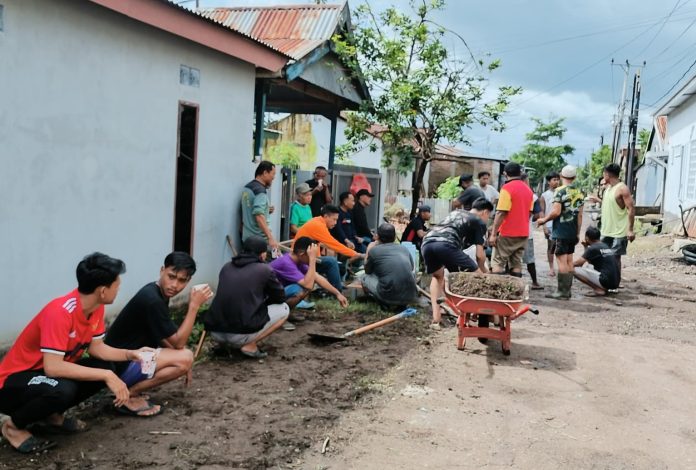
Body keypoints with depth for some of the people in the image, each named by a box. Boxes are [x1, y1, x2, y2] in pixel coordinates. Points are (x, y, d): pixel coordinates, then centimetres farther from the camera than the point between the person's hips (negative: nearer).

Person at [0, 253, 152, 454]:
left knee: (105, 368, -8)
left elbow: (95, 347, 4)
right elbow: (53, 367, -38)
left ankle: (51, 415, 8)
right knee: (63, 390, -36)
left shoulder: (96, 307, -7)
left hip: (46, 372, 8)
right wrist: (107, 376, -34)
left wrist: (130, 354, -13)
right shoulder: (60, 312, -33)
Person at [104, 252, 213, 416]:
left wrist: (180, 363, 4)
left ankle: (130, 387, 10)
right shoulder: (152, 300, -24)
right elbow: (179, 343, -17)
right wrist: (194, 305, -18)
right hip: (119, 365, -10)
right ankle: (129, 394, -9)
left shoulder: (160, 293, 6)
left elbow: (166, 338, 17)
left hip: (129, 358, 10)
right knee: (186, 357, -20)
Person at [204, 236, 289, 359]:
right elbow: (280, 297, 14)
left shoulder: (226, 267, 14)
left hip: (215, 333, 6)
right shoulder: (264, 270, 0)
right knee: (283, 309, 14)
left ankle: (227, 343, 13)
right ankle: (250, 345, 1)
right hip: (240, 334, -6)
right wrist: (264, 302, 33)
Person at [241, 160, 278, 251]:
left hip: (247, 237, 9)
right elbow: (259, 216, -29)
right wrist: (271, 238, -33)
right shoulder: (260, 190, -17)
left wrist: (266, 210, 13)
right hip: (259, 238, -9)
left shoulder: (247, 187, 12)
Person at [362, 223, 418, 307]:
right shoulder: (404, 248, 13)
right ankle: (402, 303, 14)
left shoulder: (374, 250, 2)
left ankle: (385, 303, 4)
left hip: (389, 297, -3)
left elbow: (367, 271, 20)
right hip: (410, 296, 3)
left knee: (365, 278, 22)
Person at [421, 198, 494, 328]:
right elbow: (479, 255, 14)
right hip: (446, 244, -6)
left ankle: (436, 319, 18)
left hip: (426, 243, 6)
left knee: (437, 277, 31)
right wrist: (484, 271, 34)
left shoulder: (455, 212, 37)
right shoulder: (479, 222, 19)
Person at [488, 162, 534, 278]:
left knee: (498, 263, -1)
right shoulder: (528, 189, 10)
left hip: (508, 233, -7)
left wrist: (493, 234, -14)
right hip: (523, 233, 7)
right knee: (516, 263, 10)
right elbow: (529, 212, 15)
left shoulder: (507, 188, -12)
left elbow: (501, 213, -17)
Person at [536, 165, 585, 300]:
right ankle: (568, 290, 16)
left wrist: (544, 219, -4)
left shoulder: (560, 191, -12)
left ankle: (562, 291, -5)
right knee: (569, 260, 11)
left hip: (561, 231, -7)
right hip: (573, 232, 7)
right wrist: (578, 233, 17)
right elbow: (580, 215, 11)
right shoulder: (579, 193, 9)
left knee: (562, 260, -6)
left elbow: (556, 212, -20)